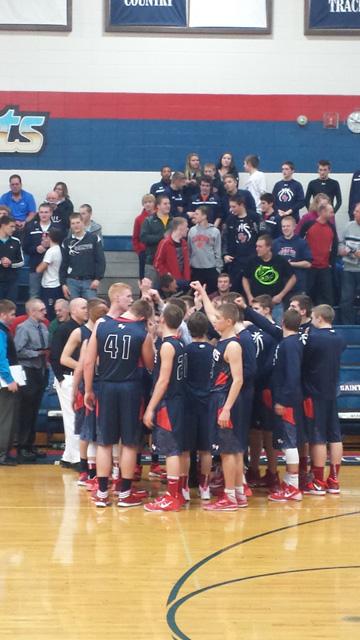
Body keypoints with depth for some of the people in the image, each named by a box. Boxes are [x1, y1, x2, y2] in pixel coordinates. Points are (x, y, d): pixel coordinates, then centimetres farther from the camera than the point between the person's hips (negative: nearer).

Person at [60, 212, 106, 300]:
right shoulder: (67, 242, 8)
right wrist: (63, 283, 3)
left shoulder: (94, 239, 4)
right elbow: (63, 264, 10)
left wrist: (98, 278, -7)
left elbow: (101, 261, 1)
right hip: (72, 282, 1)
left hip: (89, 282, -1)